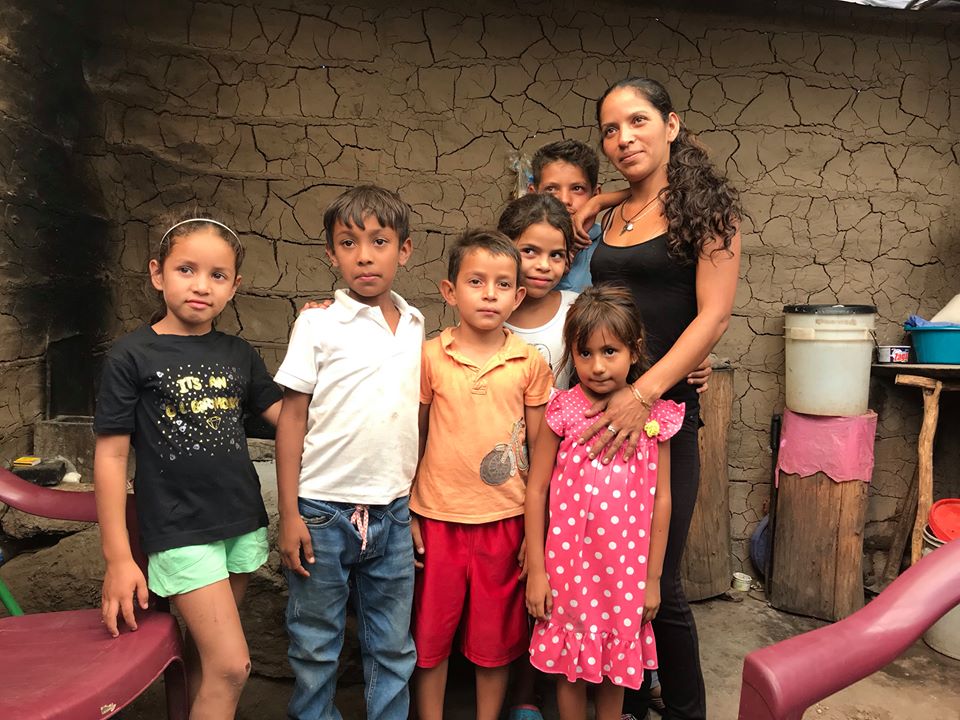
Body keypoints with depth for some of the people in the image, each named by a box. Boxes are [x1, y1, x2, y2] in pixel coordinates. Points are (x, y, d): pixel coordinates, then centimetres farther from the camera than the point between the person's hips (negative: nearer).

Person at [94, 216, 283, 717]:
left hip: (242, 523, 5)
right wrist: (117, 557, -7)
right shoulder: (132, 356, -7)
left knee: (206, 652, 17)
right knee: (232, 666, -7)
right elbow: (111, 455, -6)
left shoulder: (238, 354, 5)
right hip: (180, 531, -4)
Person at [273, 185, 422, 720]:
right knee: (315, 646, 13)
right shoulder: (319, 324, -7)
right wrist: (290, 514, -7)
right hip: (324, 510, -3)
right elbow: (292, 420, -5)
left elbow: (412, 418, 10)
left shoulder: (416, 327, 4)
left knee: (394, 648, 15)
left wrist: (416, 503, 8)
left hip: (393, 513, 3)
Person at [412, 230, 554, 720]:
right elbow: (413, 438, 3)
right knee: (430, 632, 13)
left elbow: (540, 450, 2)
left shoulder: (530, 363, -3)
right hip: (438, 517, 0)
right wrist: (406, 512, 1)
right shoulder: (429, 357, -4)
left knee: (495, 636, 15)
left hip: (506, 520, 1)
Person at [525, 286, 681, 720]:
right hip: (569, 564, -1)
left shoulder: (654, 416, -5)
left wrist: (652, 577, 3)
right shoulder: (562, 411, -9)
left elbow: (661, 499, 1)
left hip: (626, 568, 1)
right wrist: (536, 568, -5)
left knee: (617, 665, 18)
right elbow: (536, 489, -5)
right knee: (569, 665, 13)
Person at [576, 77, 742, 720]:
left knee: (657, 583, 2)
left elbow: (714, 315, -10)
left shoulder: (706, 207, -2)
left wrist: (644, 392, -19)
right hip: (601, 406, 5)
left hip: (664, 407, -5)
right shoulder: (611, 215, 13)